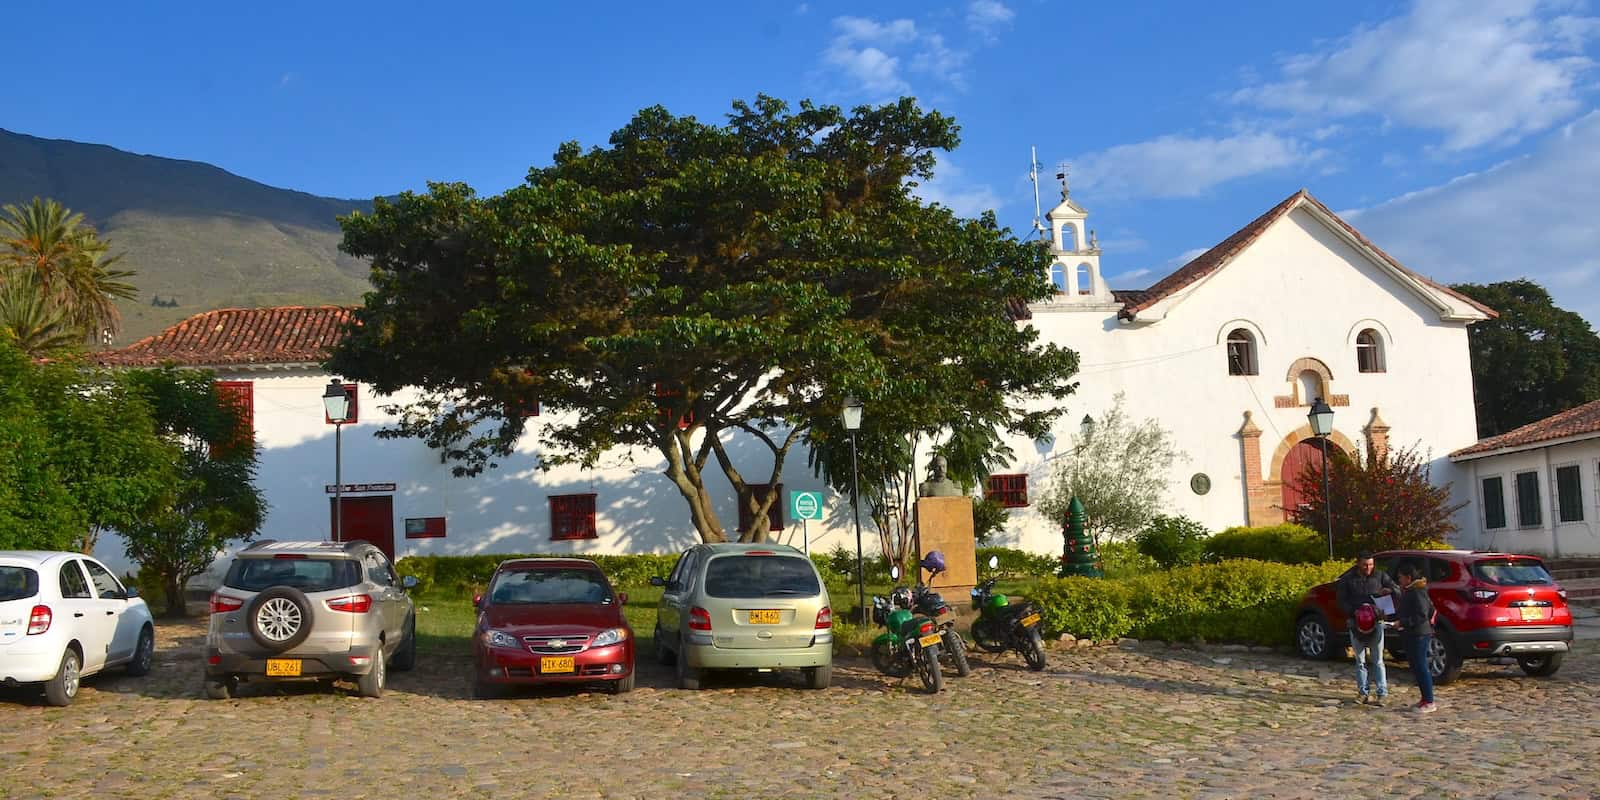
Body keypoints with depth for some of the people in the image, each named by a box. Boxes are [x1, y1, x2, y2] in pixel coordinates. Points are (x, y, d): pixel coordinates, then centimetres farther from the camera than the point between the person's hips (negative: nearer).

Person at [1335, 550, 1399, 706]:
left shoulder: (1380, 576, 4)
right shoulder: (1348, 579, 3)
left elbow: (1398, 590, 9)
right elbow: (1342, 601, 1)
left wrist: (1389, 590, -16)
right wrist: (1354, 611, -18)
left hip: (1376, 622, -1)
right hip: (1356, 623, 1)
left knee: (1378, 660, -1)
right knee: (1360, 661, 7)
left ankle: (1382, 693, 0)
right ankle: (1363, 692, 14)